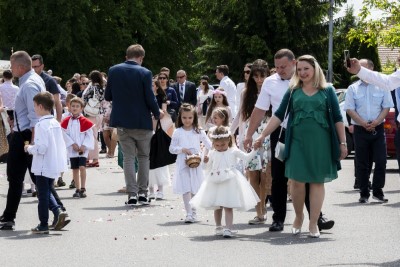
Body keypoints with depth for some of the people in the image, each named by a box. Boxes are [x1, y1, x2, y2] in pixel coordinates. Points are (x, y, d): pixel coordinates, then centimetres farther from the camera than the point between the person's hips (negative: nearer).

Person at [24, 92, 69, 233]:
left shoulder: (41, 125, -18)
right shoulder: (56, 123, 7)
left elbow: (41, 147, -24)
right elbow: (61, 145, 12)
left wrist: (29, 148, -7)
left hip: (43, 167, -8)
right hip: (55, 166, 8)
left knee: (43, 195, 1)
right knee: (47, 193, 20)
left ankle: (43, 225, 7)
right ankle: (58, 211, -1)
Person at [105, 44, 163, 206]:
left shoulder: (113, 71, -2)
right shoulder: (145, 73, -12)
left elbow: (107, 96, 4)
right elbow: (150, 98, -12)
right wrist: (157, 113, 7)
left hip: (122, 122, 2)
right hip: (142, 122, -2)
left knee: (128, 157, 8)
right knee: (144, 156, 13)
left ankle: (132, 194, 1)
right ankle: (142, 193, 9)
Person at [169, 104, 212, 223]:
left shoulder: (199, 131, 5)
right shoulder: (177, 132, 3)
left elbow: (209, 145, 8)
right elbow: (171, 148, 4)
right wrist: (183, 149, -11)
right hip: (183, 164, -1)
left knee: (195, 189, 5)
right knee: (186, 189, -8)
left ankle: (193, 212, 18)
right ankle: (189, 213, -9)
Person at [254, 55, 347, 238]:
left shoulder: (327, 91, 6)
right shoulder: (293, 91, 9)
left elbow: (337, 118, 6)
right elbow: (279, 115, 8)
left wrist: (342, 143, 2)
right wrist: (263, 136, 2)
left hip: (320, 142, -1)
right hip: (298, 142, 1)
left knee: (317, 181, 1)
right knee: (297, 181, -1)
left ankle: (313, 223, 7)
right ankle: (298, 217, 20)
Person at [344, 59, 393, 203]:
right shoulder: (353, 88, 6)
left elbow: (386, 107, 3)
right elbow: (350, 109, -1)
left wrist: (376, 122, -13)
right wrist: (363, 123, -13)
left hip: (378, 129, 0)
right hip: (360, 130, 0)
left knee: (381, 161, -4)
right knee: (362, 164, 2)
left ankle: (377, 191, 6)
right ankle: (364, 193, 8)